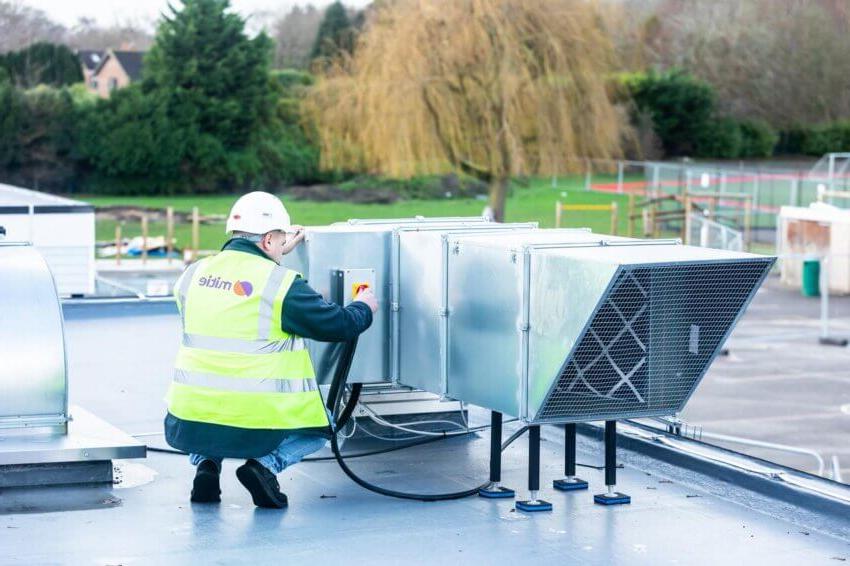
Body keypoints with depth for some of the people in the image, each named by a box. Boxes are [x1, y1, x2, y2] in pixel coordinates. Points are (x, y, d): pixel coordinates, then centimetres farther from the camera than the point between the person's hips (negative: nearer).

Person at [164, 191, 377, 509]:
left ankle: (207, 462, 11)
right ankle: (265, 464, -4)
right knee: (317, 432, 24)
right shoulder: (283, 285, -10)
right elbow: (338, 325, -4)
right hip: (257, 425, -4)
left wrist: (275, 255, 36)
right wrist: (364, 308, 17)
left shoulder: (193, 275, 6)